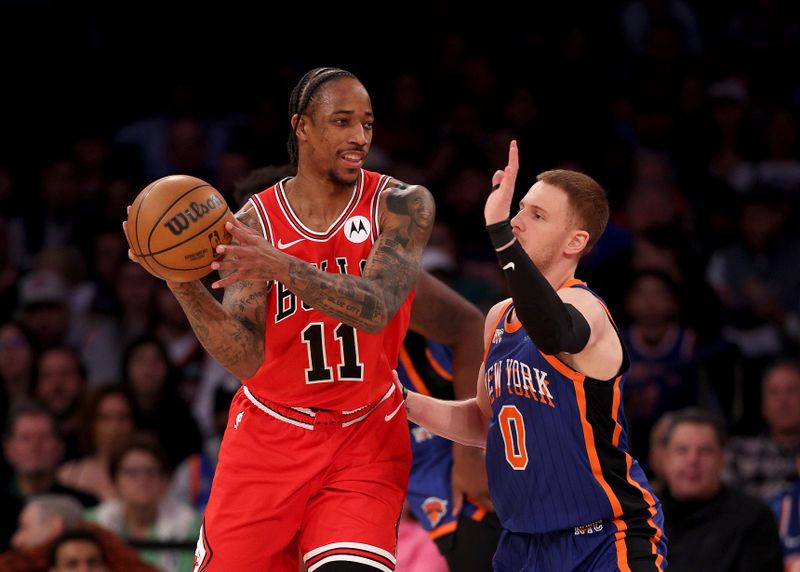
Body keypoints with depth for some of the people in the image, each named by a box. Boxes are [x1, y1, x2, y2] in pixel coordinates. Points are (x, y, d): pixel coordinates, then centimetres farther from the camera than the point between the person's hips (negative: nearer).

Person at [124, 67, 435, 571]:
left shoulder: (402, 205, -9)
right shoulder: (255, 223, -7)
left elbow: (375, 311, -26)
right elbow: (245, 359, -15)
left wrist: (280, 266, -40)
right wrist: (185, 287, -32)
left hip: (366, 439, -1)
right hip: (270, 432, 1)